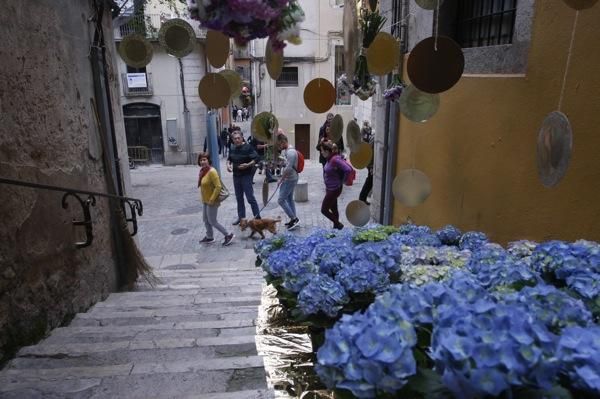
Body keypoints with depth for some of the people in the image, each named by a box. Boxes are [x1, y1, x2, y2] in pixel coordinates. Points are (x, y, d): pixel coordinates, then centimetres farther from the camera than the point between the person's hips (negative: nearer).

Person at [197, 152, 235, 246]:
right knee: (206, 220, 18)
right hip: (205, 201, 9)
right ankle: (209, 237, 35)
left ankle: (228, 235, 11)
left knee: (212, 221, -1)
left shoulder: (212, 171, -23)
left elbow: (218, 187, -26)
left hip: (212, 202, -9)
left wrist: (212, 200, -23)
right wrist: (204, 199, 14)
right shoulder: (203, 171, 5)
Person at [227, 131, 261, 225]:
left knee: (250, 198, -7)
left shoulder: (248, 147, -12)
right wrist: (228, 164, 2)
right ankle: (241, 217, 27)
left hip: (246, 175, -6)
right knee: (239, 198, 15)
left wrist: (248, 165, -27)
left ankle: (257, 217, 3)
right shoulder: (232, 149, 7)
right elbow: (229, 159, 22)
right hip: (236, 175, 7)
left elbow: (256, 159, -14)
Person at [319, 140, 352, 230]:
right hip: (330, 189, 9)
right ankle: (336, 226, 32)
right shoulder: (330, 159, 1)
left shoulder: (335, 160, -25)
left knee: (324, 209, 1)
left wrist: (342, 181, -17)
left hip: (334, 189, -9)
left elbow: (348, 170, -31)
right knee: (333, 209, 19)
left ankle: (338, 225, 15)